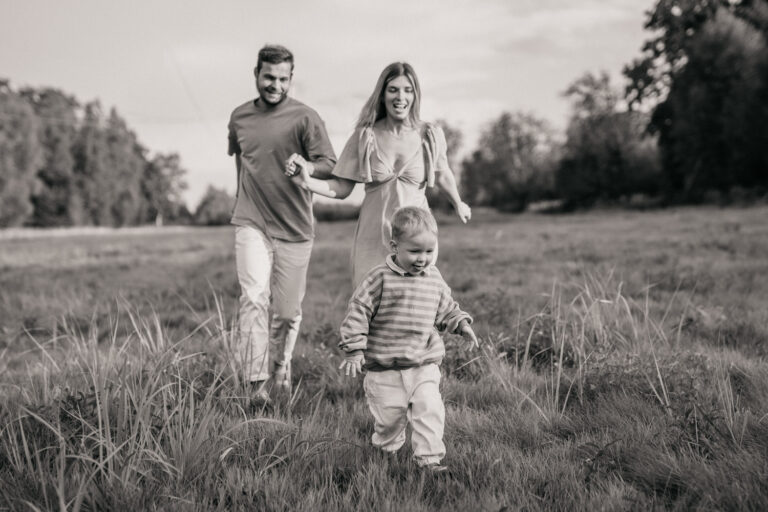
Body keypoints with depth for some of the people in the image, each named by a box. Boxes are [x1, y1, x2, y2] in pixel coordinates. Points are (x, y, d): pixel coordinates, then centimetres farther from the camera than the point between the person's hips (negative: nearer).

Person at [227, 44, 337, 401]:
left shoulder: (304, 118, -5)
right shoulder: (239, 118, 6)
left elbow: (330, 165, -11)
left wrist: (306, 168, -31)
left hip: (295, 228, -1)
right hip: (251, 224, 1)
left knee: (289, 310, 7)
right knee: (254, 298, -16)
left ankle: (282, 361, 37)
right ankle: (257, 384, -13)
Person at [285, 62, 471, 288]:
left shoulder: (431, 135, -1)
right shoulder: (365, 137, -2)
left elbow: (442, 174, 18)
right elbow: (341, 188, 0)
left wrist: (458, 204, 33)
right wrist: (307, 181, -17)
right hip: (373, 239, 0)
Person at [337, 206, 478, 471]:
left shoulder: (434, 279, 4)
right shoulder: (381, 278, -12)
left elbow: (446, 309, 20)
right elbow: (358, 311, -10)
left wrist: (461, 323, 2)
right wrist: (354, 350, -13)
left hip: (424, 364, 3)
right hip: (384, 367, -3)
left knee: (429, 408, -10)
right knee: (389, 415, 6)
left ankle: (428, 457, 1)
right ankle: (387, 450, 34)